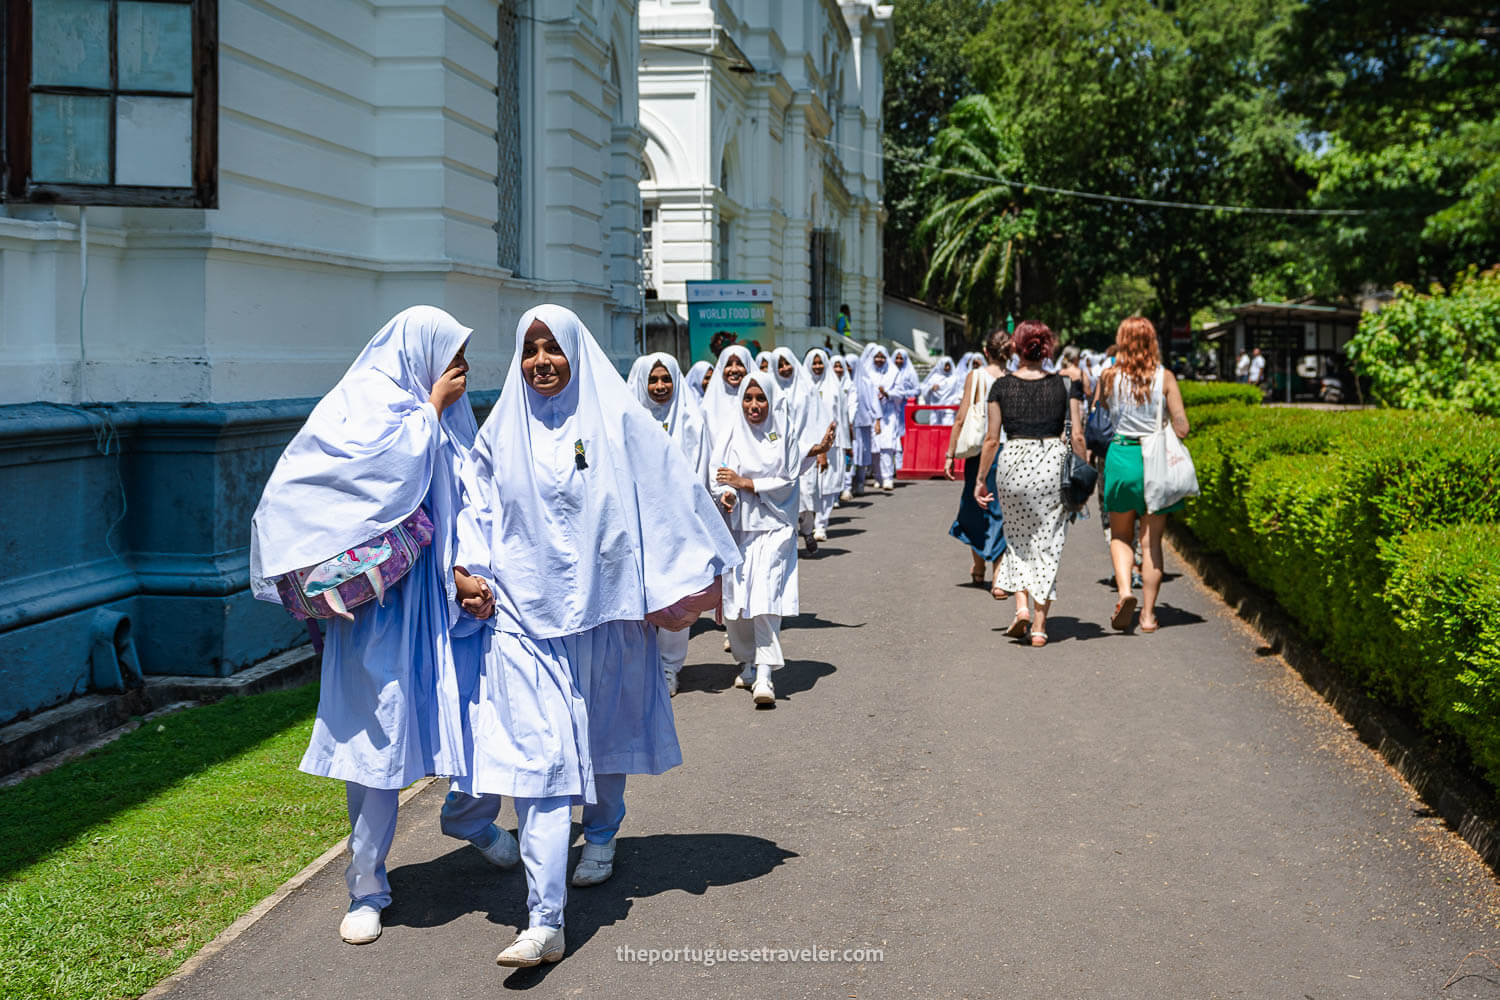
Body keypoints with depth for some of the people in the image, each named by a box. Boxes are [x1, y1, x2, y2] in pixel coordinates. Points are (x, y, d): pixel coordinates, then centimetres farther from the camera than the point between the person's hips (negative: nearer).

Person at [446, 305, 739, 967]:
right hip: (527, 614, 0)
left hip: (604, 607, 0)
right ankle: (544, 923, -13)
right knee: (540, 754, -10)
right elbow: (479, 508, 12)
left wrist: (697, 576, 0)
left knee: (603, 733, 19)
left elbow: (670, 492, 1)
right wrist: (471, 567, -4)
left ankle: (601, 834, 50)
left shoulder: (618, 421, -1)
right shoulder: (502, 431, 5)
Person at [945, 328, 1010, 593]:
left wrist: (950, 455, 0)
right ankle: (1000, 579, -1)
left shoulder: (975, 377, -4)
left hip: (979, 451, 0)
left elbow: (962, 419, -6)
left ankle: (978, 569, 33)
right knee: (1000, 512, 6)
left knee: (974, 507, 19)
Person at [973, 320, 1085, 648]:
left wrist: (981, 478, 9)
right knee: (1047, 544, 6)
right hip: (1053, 464, 0)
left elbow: (992, 439, 0)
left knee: (1017, 538, 20)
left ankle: (1022, 606, 3)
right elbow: (1077, 435, -2)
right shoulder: (1063, 385, 0)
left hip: (1013, 462, 0)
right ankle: (1039, 626, 6)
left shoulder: (1002, 386, 0)